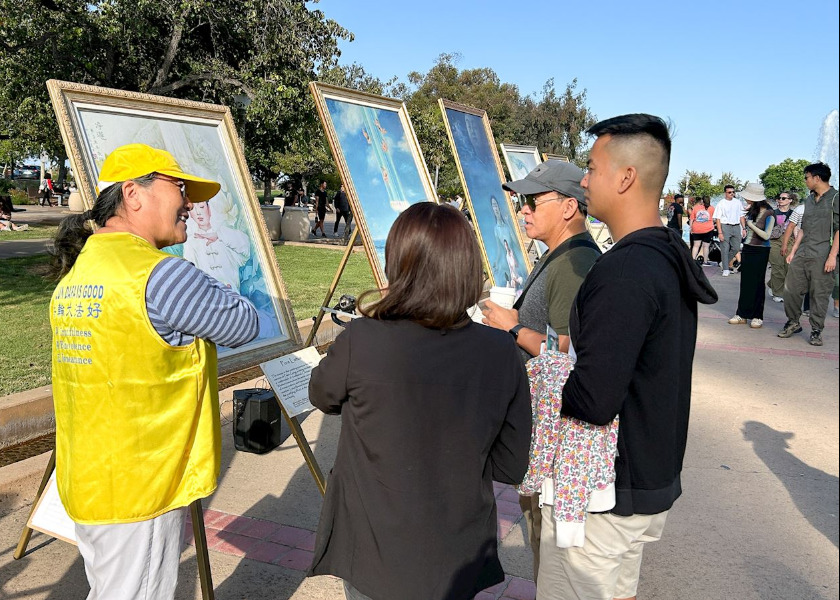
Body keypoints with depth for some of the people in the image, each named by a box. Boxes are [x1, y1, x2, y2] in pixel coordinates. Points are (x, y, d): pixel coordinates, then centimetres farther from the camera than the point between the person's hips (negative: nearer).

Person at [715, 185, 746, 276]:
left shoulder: (738, 202, 10)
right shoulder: (721, 204, -2)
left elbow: (741, 216, 15)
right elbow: (718, 219, -6)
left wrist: (744, 228, 8)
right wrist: (720, 232, -13)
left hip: (736, 227, 4)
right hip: (725, 227, -4)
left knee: (736, 248, 4)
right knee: (725, 249, -3)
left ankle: (724, 263, 24)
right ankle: (726, 269, 3)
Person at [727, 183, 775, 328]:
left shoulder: (768, 214, -13)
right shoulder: (752, 211, 7)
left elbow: (766, 236, -17)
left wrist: (751, 225, -16)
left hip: (760, 251, -6)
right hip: (747, 249, 6)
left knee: (757, 284, -1)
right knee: (745, 282, 7)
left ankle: (757, 317, 7)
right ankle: (742, 314, 14)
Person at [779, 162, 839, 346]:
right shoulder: (808, 200, 17)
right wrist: (793, 251, 16)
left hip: (823, 257, -6)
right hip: (802, 254, 7)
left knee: (820, 294, 0)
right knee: (791, 289, 5)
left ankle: (816, 331, 11)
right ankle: (793, 323, 22)